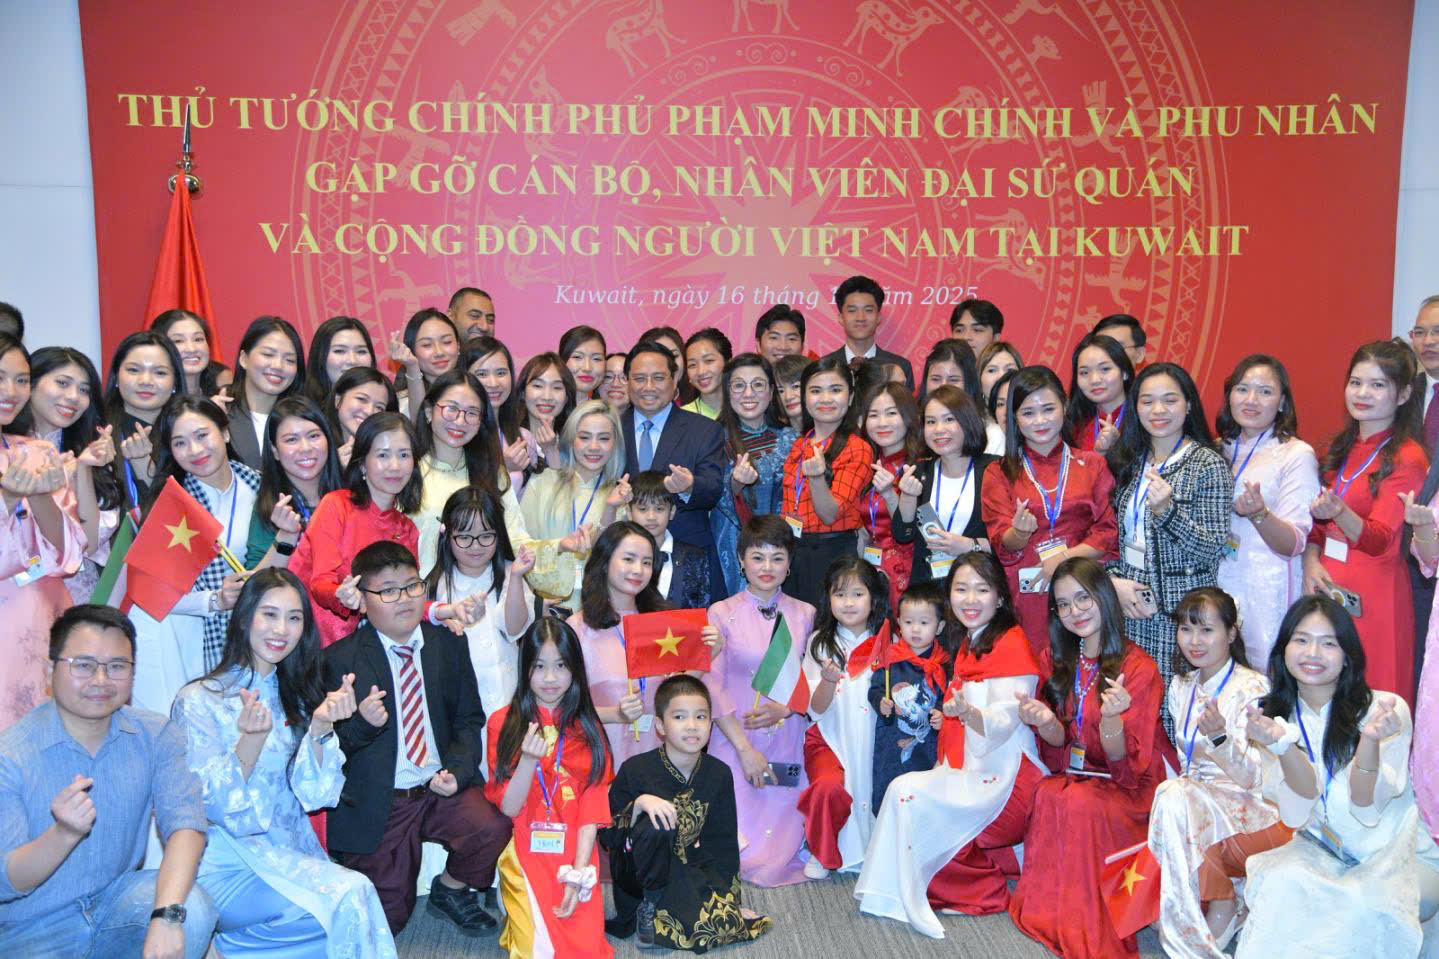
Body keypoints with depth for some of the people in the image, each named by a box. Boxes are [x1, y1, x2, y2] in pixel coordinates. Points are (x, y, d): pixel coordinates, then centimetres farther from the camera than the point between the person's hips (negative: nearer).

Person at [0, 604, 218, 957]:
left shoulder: (156, 735, -5)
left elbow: (185, 822, -17)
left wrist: (166, 914, -34)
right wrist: (65, 834, -35)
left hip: (117, 901, 2)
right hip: (32, 929, -2)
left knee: (192, 909, -26)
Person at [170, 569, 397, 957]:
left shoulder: (296, 698, 11)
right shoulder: (199, 701, -3)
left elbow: (314, 795, 0)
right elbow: (213, 805, -10)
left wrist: (321, 727, -17)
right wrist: (251, 739, -25)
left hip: (291, 855, 6)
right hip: (228, 864, -5)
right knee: (350, 896, -26)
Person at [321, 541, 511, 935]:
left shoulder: (448, 645, 5)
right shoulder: (339, 659, -4)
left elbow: (469, 720, 7)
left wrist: (457, 770, -11)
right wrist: (362, 724, -24)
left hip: (444, 788, 2)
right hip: (377, 804, -2)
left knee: (493, 827, -27)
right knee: (387, 920, 1)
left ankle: (451, 889, 5)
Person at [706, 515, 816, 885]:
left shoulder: (805, 615, 7)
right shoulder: (722, 613, -1)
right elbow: (713, 687, -6)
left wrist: (784, 709, -15)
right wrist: (745, 747, -12)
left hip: (787, 741, 2)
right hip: (735, 739, -2)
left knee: (777, 858, -5)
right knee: (736, 848, -7)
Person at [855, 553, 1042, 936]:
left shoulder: (1011, 644, -11)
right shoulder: (968, 646, 16)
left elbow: (1004, 722, -20)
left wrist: (967, 713, -37)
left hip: (1004, 777, -9)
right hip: (971, 772, 9)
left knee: (907, 792, -20)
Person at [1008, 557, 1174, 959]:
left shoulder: (1138, 668, -13)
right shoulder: (1055, 661, 3)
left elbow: (1123, 762, -15)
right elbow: (1061, 746, 3)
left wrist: (1111, 717, -35)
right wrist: (1045, 722, -19)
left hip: (1130, 789, -4)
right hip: (1075, 776, 4)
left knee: (1081, 801, -32)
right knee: (1048, 793, -28)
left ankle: (1086, 926, -19)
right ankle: (1048, 907, -15)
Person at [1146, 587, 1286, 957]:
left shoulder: (1252, 687, -11)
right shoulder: (1181, 686, 9)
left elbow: (1252, 777, -18)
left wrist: (1220, 736, -36)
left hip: (1251, 808, -6)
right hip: (1195, 794, 6)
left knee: (1176, 798, -33)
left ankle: (1220, 907, -19)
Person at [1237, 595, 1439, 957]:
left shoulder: (1385, 709, -12)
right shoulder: (1275, 714, -2)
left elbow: (1367, 810, -17)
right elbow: (1298, 814, -14)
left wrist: (1370, 741, -35)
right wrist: (1282, 745, -32)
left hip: (1399, 857, -2)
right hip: (1320, 853, 2)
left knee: (1363, 908, -34)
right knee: (1284, 882, -30)